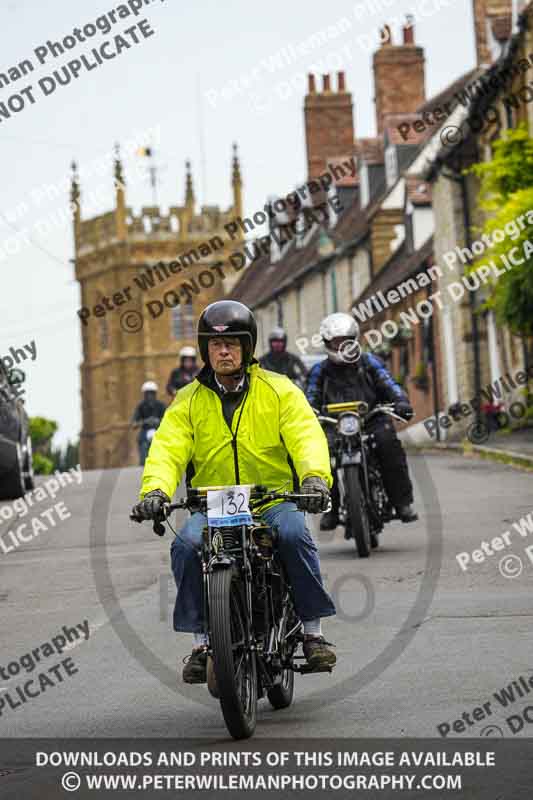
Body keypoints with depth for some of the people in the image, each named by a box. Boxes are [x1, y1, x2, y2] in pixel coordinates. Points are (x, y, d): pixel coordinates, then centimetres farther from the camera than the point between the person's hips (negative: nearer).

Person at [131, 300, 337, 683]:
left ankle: (313, 630, -19)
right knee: (186, 545, -28)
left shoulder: (279, 390, 3)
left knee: (294, 535, -32)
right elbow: (167, 449, -4)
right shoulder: (189, 400, 8)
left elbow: (307, 436, -11)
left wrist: (315, 476, -33)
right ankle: (201, 640, -16)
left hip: (275, 500, -1)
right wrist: (156, 490, -26)